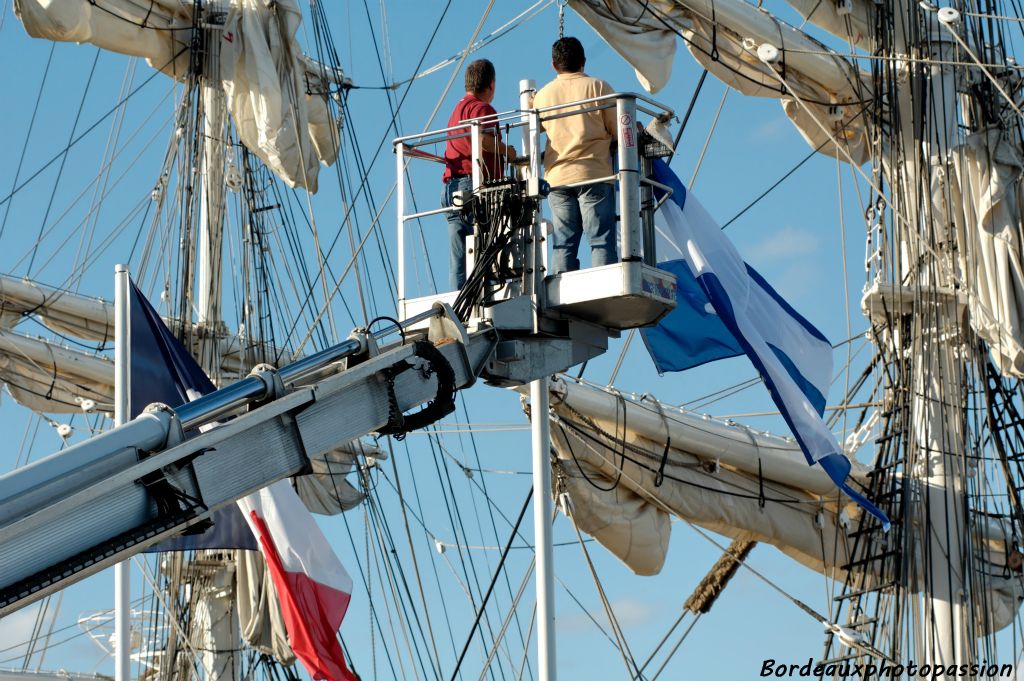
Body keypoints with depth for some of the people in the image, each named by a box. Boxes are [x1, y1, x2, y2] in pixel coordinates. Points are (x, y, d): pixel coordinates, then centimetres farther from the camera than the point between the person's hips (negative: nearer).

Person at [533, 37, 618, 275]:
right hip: (594, 174, -3)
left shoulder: (542, 95, 12)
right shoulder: (598, 87, 1)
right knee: (601, 240, -5)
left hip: (556, 176, 3)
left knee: (562, 244, 3)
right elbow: (618, 130, 0)